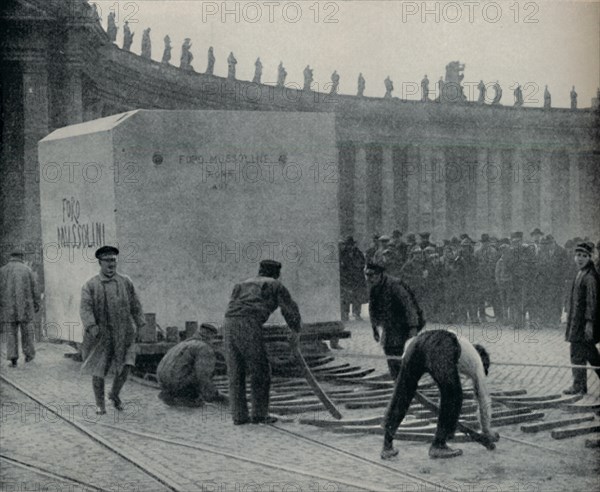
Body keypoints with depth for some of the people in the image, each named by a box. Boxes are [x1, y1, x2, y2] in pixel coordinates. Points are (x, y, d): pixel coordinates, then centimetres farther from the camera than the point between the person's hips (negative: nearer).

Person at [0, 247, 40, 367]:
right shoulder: (27, 270, -1)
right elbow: (34, 289, -1)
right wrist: (36, 305, 10)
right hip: (25, 307, -1)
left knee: (11, 334, 5)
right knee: (27, 331, 14)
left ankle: (13, 359, -2)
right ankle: (28, 355, 23)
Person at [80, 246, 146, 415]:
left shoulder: (125, 282, 3)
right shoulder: (90, 285, -4)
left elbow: (135, 305, 8)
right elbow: (85, 308, -14)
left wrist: (141, 326, 3)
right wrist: (91, 326, -28)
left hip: (122, 334, 2)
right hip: (100, 335, -2)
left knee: (124, 367, -6)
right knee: (98, 369, 1)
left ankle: (115, 394, 22)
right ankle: (100, 404, 19)